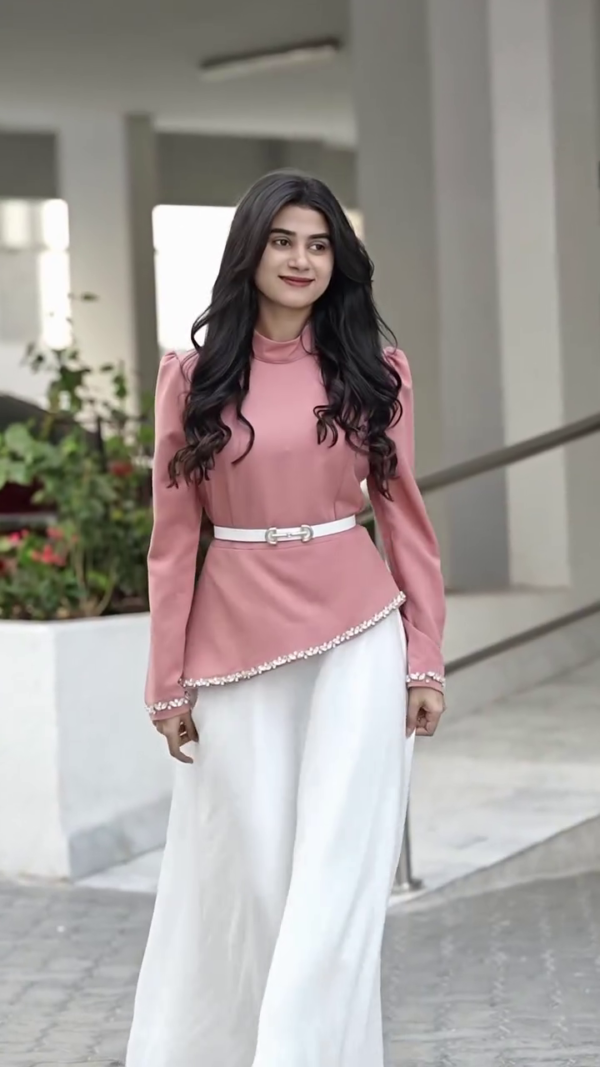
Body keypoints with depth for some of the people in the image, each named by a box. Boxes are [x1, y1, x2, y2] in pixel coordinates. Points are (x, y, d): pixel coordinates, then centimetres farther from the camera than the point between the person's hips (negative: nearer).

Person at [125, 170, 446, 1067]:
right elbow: (173, 536, 2)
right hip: (236, 644, 0)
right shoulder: (193, 377, 2)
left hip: (358, 636, 0)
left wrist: (426, 659, 0)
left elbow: (403, 516, 5)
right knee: (246, 871, 7)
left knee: (335, 878, -4)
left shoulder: (373, 370, 4)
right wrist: (169, 680, 0)